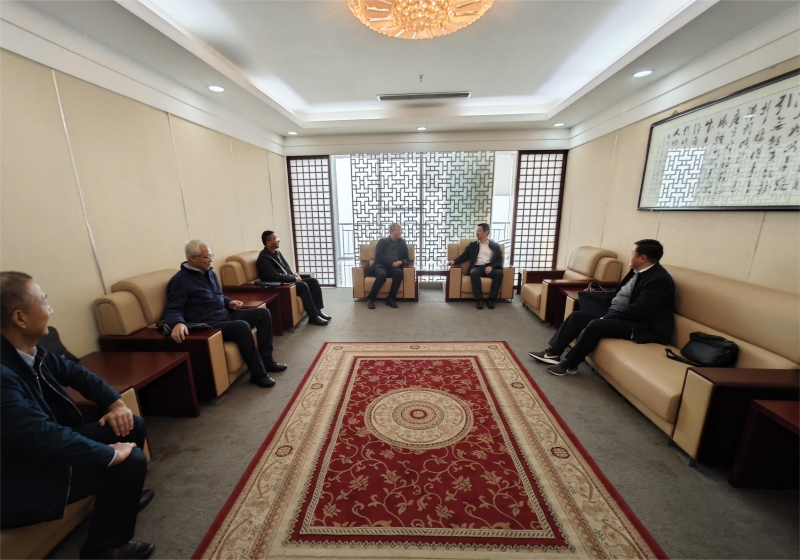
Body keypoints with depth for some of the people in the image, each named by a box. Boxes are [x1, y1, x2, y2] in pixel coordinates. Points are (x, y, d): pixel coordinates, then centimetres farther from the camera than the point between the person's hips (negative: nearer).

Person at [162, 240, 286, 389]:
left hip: (226, 315, 9)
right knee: (242, 326, -35)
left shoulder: (210, 273, 16)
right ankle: (258, 373, -22)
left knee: (263, 313, -2)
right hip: (208, 325, -9)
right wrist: (178, 323, -40)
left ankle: (266, 360, 0)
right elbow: (172, 310, -18)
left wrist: (229, 302, 8)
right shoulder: (180, 281, -10)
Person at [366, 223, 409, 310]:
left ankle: (391, 298, -23)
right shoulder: (382, 241, 9)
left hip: (394, 267, 3)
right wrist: (391, 263, -16)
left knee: (399, 272, -34)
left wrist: (401, 262, -8)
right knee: (382, 274, -37)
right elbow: (378, 256, -4)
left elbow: (406, 258, 17)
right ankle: (371, 298, -20)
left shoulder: (402, 243, 18)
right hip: (381, 265, -2)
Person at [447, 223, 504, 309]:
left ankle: (491, 299, -24)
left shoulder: (495, 245, 16)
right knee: (473, 273, -36)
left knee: (499, 273, -33)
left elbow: (499, 259, 7)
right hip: (477, 267, 0)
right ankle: (479, 299, -29)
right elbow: (464, 256, 13)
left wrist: (491, 266, -13)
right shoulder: (472, 245, 19)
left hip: (490, 268, 0)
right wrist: (454, 261, -7)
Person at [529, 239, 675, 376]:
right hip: (617, 315, 10)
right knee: (577, 316, -3)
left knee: (596, 325, -31)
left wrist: (607, 318, -20)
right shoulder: (637, 271, 12)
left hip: (639, 325, -9)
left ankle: (570, 364, -16)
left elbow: (640, 309, -23)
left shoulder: (660, 279, -17)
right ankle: (554, 352, -5)